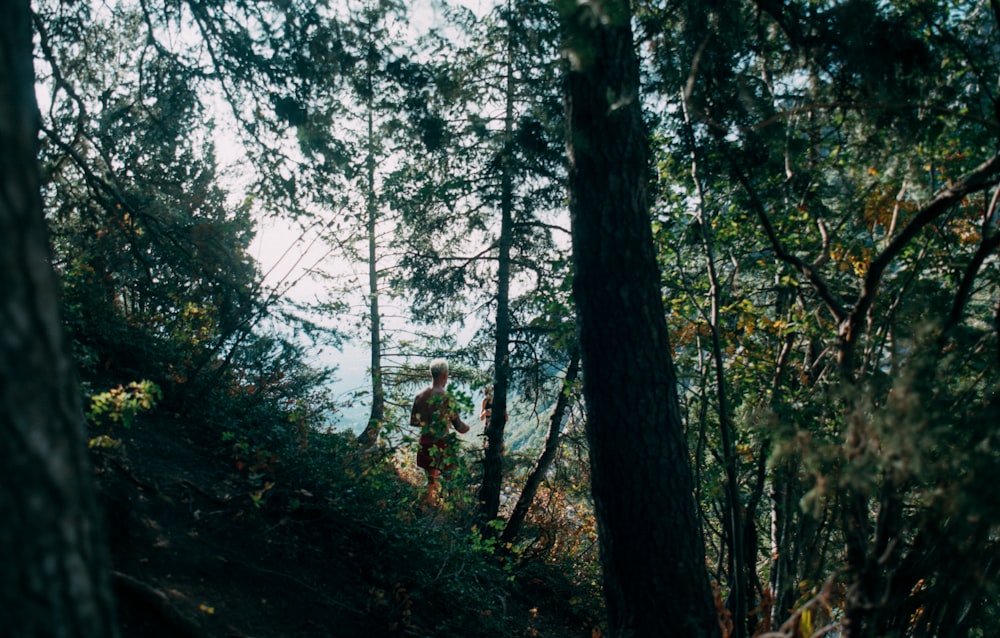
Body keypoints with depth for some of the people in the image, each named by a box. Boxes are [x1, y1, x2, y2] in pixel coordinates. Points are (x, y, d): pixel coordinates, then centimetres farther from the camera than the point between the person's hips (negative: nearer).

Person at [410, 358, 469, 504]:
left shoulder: (421, 396, 1)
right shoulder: (446, 397, -15)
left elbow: (413, 421, 8)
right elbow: (459, 427, -12)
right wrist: (466, 428, 10)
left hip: (425, 443, 5)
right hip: (441, 445, -5)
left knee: (431, 479, 18)